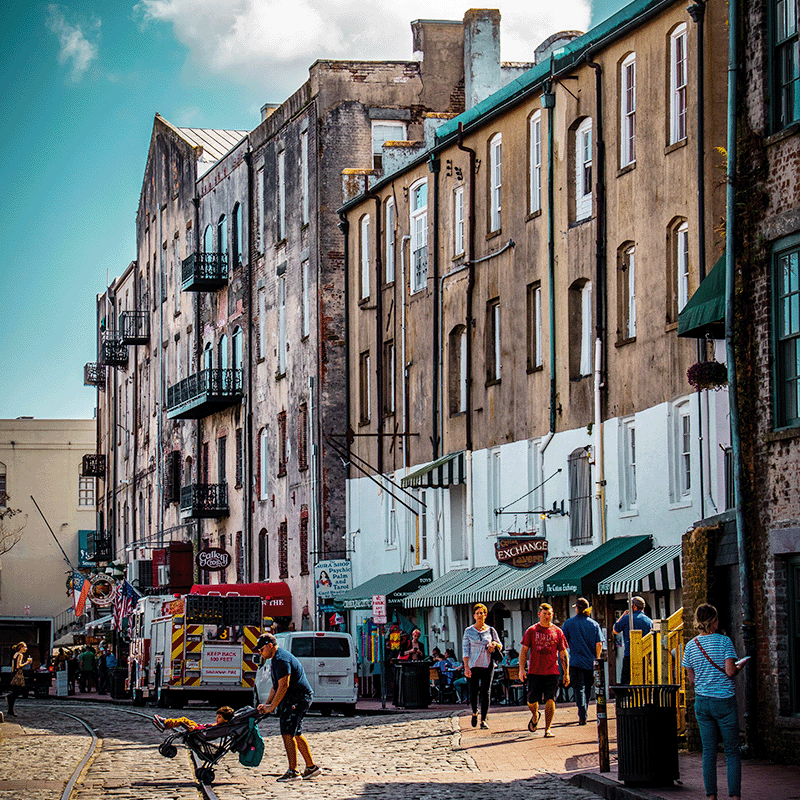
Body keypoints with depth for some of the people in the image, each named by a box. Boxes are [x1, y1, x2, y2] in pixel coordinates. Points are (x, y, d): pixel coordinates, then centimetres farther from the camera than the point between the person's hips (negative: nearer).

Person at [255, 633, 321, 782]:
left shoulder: (282, 660, -18)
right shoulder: (276, 659, 17)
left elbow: (283, 686, -23)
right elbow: (276, 686, 22)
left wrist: (271, 707, -18)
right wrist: (267, 704, 14)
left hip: (298, 698, -11)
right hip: (292, 700, 11)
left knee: (288, 734, -13)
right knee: (296, 734, 14)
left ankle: (293, 772, -14)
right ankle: (311, 767, 21)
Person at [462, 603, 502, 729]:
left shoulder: (491, 630, 7)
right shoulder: (469, 631, 4)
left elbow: (500, 645, 16)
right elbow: (465, 650, 0)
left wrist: (495, 644, -9)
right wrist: (466, 667, -9)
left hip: (487, 665, 0)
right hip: (473, 665, 0)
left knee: (485, 692, -7)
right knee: (473, 693, 0)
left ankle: (483, 720, -1)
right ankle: (475, 713, 30)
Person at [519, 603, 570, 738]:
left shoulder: (557, 632, 6)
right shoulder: (531, 631, 4)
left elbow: (563, 653, 8)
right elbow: (524, 650, 5)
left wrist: (566, 673, 4)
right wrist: (522, 669, -5)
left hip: (552, 672, 0)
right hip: (534, 672, 0)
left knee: (550, 700, -8)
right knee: (531, 701, 5)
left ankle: (548, 729, -1)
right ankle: (535, 715, 38)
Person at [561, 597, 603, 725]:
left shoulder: (569, 623, -1)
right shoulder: (594, 624, 5)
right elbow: (599, 644, 0)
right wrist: (596, 659, 11)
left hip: (576, 662, -3)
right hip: (590, 663, 3)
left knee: (579, 689, -6)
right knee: (587, 689, 17)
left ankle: (582, 716, -21)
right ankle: (583, 713, 29)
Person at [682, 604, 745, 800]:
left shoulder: (691, 646, 5)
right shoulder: (724, 641, -7)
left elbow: (692, 678, 10)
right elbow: (730, 671, -13)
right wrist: (740, 666, 7)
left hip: (702, 702, 4)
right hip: (725, 702, -4)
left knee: (708, 751, 7)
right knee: (732, 751, 2)